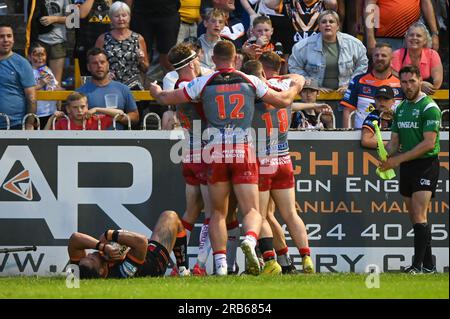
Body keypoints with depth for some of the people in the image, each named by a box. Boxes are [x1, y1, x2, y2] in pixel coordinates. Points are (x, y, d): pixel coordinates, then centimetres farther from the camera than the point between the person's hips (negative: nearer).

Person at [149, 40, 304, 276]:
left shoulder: (203, 83, 3)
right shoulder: (250, 81, 6)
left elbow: (166, 99, 7)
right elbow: (283, 100, 14)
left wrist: (154, 89, 30)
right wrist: (296, 85, 36)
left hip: (216, 152, 0)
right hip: (244, 151, 0)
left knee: (217, 212, 12)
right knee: (252, 210, -1)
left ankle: (220, 263, 2)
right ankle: (249, 240, -33)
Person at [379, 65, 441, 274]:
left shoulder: (429, 108, -11)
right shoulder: (401, 108, 13)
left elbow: (429, 143, -18)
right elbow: (394, 141, 16)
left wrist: (399, 159, -18)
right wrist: (386, 156, -7)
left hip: (426, 165, -8)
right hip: (406, 168, 8)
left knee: (419, 216, -15)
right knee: (414, 218, 8)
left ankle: (418, 265, -18)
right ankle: (428, 265, 14)